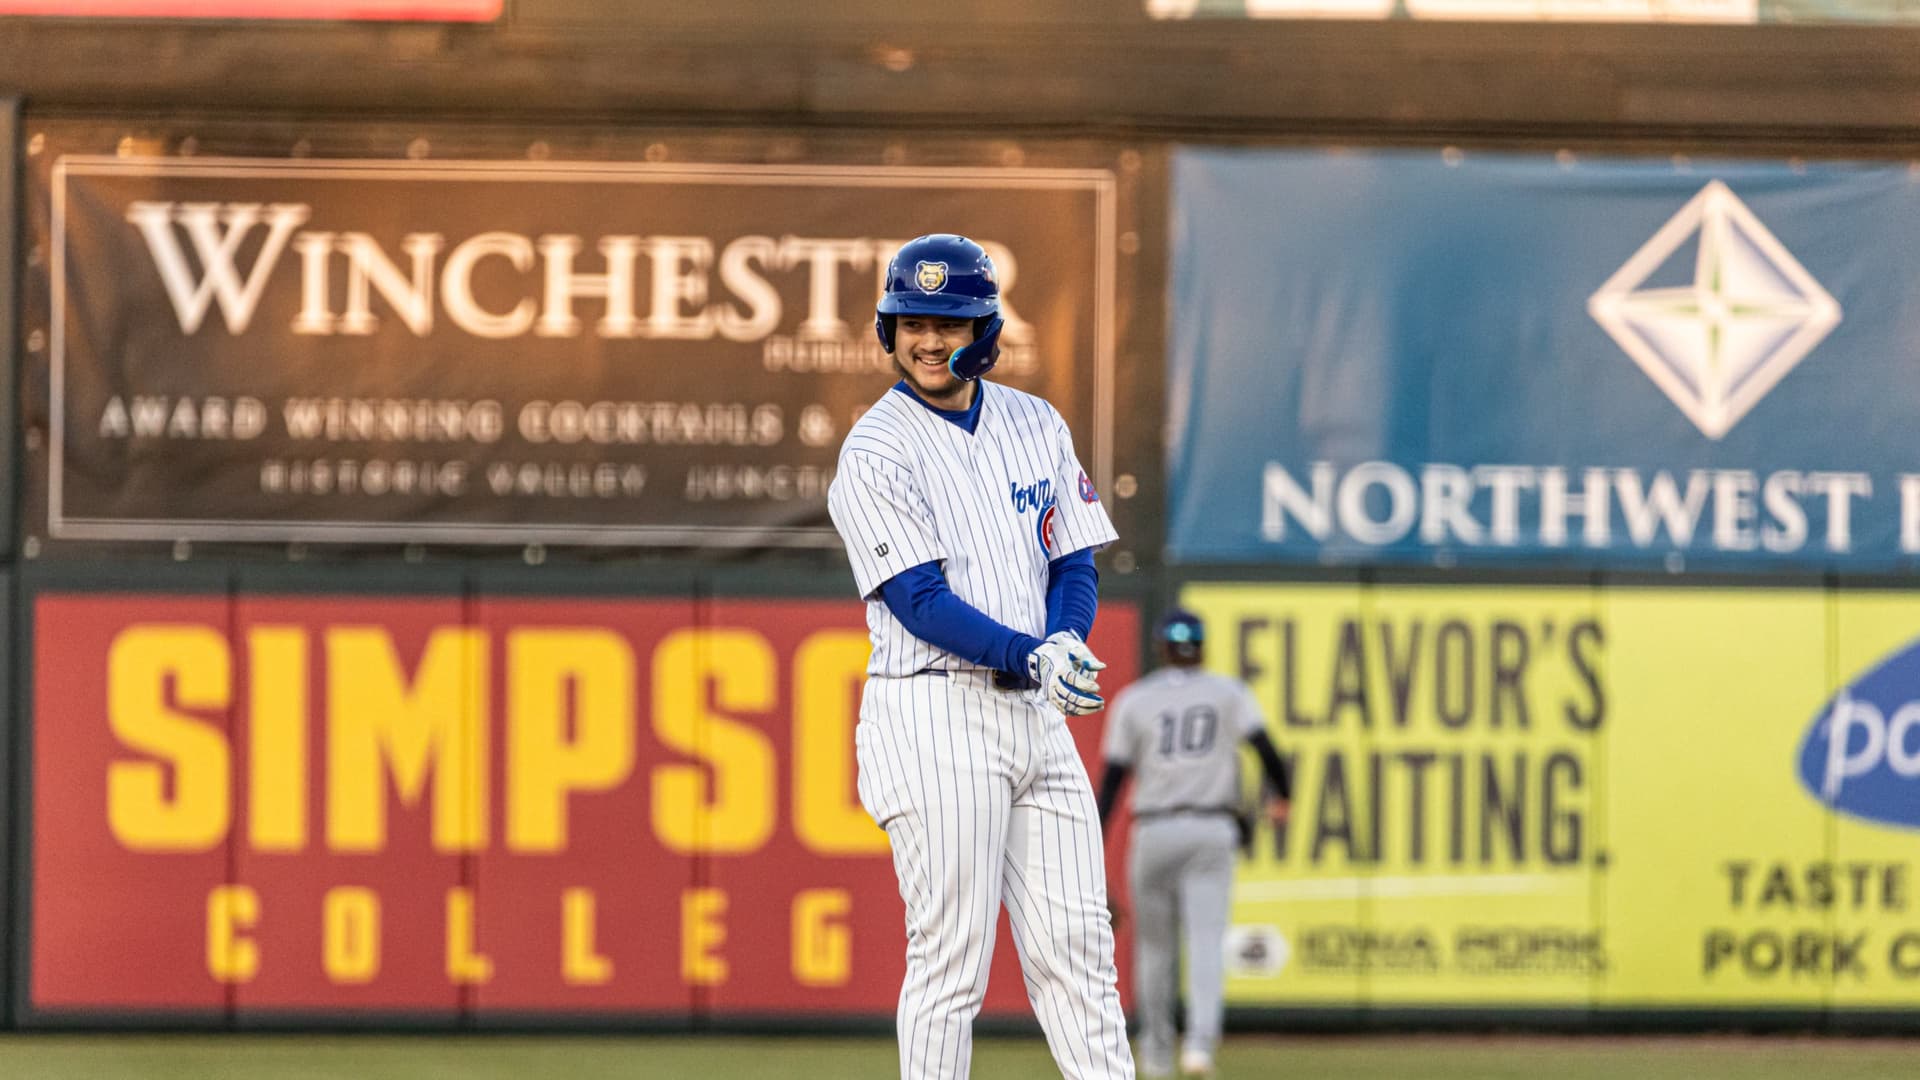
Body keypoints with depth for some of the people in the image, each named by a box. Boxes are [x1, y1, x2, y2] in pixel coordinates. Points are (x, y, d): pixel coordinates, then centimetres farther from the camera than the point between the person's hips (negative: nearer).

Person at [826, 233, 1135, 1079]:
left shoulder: (1036, 426, 12)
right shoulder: (875, 454, -7)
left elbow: (1074, 563, 11)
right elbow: (922, 602, -14)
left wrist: (1066, 645, -10)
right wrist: (1031, 657, -26)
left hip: (1036, 714, 6)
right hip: (936, 715, -6)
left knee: (1077, 948, 3)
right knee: (950, 958, -6)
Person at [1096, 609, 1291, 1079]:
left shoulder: (1133, 700, 4)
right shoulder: (1229, 692, 5)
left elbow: (1112, 777, 0)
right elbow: (1266, 748, -6)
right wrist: (1280, 798, 14)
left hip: (1153, 833, 0)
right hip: (1213, 831, 0)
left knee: (1154, 947, 14)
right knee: (1206, 943, -6)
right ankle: (1201, 1040, -27)